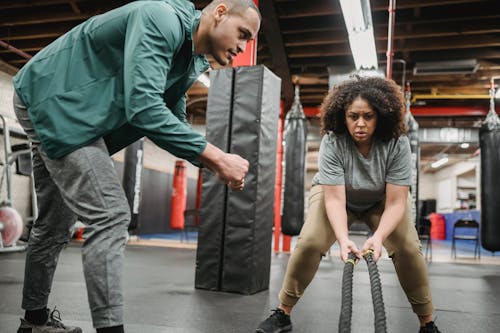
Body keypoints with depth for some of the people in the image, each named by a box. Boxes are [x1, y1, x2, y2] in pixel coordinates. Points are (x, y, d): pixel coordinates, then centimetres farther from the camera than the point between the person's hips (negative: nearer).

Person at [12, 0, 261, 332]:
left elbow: (174, 120, 13)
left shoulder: (190, 61, 7)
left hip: (60, 107, 10)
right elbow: (143, 106, -35)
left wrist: (216, 164, -3)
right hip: (55, 102, -10)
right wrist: (217, 157, -33)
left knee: (57, 221, 16)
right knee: (110, 215, -17)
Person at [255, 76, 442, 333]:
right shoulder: (332, 142, -32)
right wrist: (343, 239, -48)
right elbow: (334, 198, -34)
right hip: (336, 194, 0)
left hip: (382, 200, 1)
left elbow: (396, 202, -31)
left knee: (408, 247, -18)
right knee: (309, 243, -19)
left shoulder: (397, 144, -30)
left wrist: (378, 236, -47)